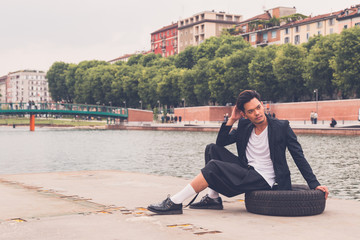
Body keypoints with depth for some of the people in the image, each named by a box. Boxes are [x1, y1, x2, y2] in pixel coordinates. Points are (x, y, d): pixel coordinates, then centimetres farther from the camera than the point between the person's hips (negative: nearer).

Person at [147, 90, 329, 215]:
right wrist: (231, 120, 1)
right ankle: (213, 199, -2)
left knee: (214, 167, -21)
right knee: (212, 149, 2)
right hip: (247, 171, 7)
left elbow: (299, 157, -5)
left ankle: (175, 203, -17)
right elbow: (221, 142, 13)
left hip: (263, 181, -7)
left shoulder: (281, 127, -6)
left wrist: (315, 185, -10)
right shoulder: (244, 126, 9)